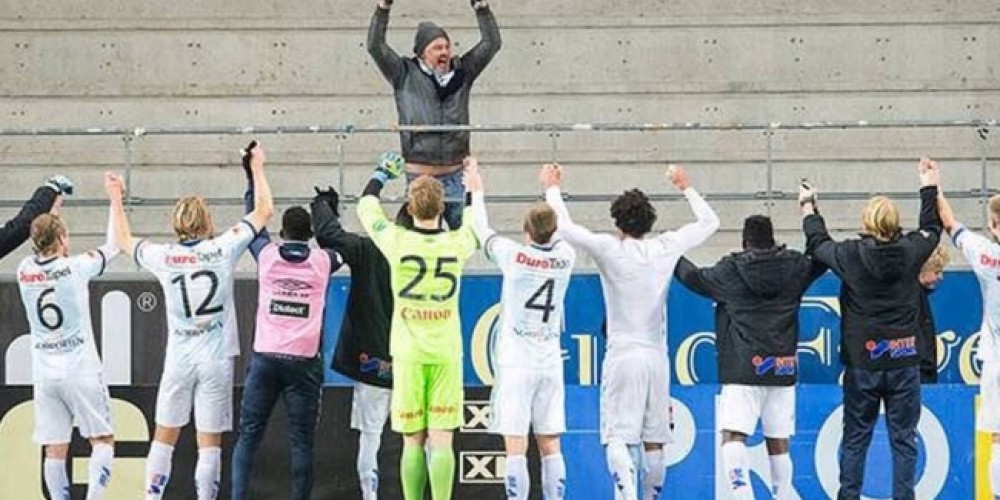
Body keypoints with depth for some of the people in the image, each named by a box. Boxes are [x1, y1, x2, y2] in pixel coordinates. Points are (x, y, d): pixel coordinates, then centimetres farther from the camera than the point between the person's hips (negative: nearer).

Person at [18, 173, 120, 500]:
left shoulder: (24, 271, 1)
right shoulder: (75, 268, -10)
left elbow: (42, 251, 24)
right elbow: (113, 246, 6)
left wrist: (49, 200, 31)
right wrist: (115, 200, 16)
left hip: (45, 375, 4)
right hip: (81, 371, -4)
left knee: (55, 450, 4)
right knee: (102, 441, 3)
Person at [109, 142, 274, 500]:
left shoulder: (163, 257, -3)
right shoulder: (223, 249, -7)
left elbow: (125, 241, 17)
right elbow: (264, 211, 4)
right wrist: (257, 168, 16)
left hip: (179, 359, 1)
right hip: (217, 359, -1)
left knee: (164, 437, 10)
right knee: (209, 441, 1)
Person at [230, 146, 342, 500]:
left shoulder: (267, 255, 2)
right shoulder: (322, 262, 1)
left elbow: (253, 220, 20)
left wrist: (252, 177, 30)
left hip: (265, 357, 1)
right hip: (304, 361, -1)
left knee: (248, 436, 5)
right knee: (301, 442, 0)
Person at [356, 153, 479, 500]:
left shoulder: (397, 243, -8)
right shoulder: (456, 245, -5)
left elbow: (365, 208, 11)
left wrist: (382, 175, 29)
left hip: (409, 354, 0)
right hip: (446, 354, 0)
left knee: (413, 442, 4)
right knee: (441, 441, -2)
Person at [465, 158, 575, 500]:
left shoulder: (514, 256, -9)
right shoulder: (566, 258, 0)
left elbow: (482, 231, 10)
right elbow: (559, 234, 24)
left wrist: (476, 190, 26)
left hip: (516, 362, -4)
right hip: (550, 362, 4)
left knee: (516, 446, -7)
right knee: (550, 445, 8)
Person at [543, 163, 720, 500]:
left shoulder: (609, 249, -8)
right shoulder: (666, 248, 2)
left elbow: (565, 228, -5)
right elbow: (709, 222, 16)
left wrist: (553, 189, 11)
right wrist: (686, 188, 30)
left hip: (622, 356, -4)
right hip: (657, 356, 4)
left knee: (617, 437, -9)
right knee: (654, 442, 11)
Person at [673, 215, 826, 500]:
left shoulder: (730, 271, -1)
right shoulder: (795, 267, 5)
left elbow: (693, 277, 12)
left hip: (743, 370, -4)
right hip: (783, 369, 4)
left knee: (733, 436, -12)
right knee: (778, 443, 11)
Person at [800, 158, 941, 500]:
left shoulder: (850, 255, -9)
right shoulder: (910, 252, -6)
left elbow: (817, 244, 13)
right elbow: (932, 230, 17)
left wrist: (808, 207, 31)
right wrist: (929, 188, 32)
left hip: (862, 364, 0)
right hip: (903, 364, 0)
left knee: (855, 440, 9)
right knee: (904, 440, 4)